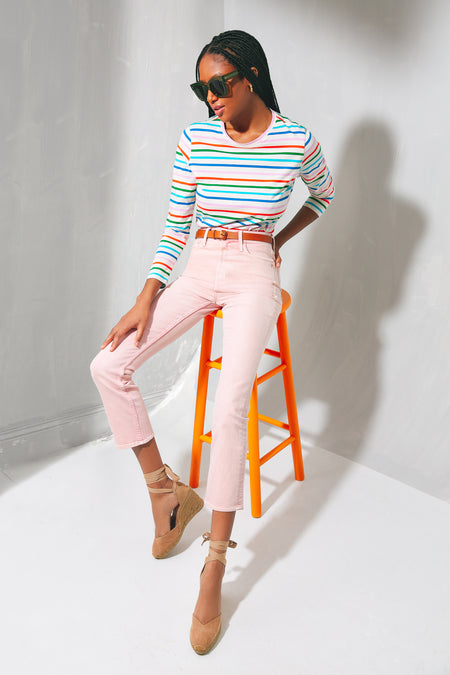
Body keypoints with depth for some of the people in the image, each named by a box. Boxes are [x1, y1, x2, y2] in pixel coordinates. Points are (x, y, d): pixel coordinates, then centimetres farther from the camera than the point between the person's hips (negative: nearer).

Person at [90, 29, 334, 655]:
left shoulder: (296, 141, -3)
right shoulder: (196, 139, 2)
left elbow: (324, 192, 19)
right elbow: (175, 226, 2)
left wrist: (279, 239, 10)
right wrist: (146, 302, -6)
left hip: (254, 275, -4)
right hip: (198, 270, 4)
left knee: (229, 405, -25)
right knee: (108, 366, -12)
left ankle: (216, 565, -11)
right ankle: (167, 490, 4)